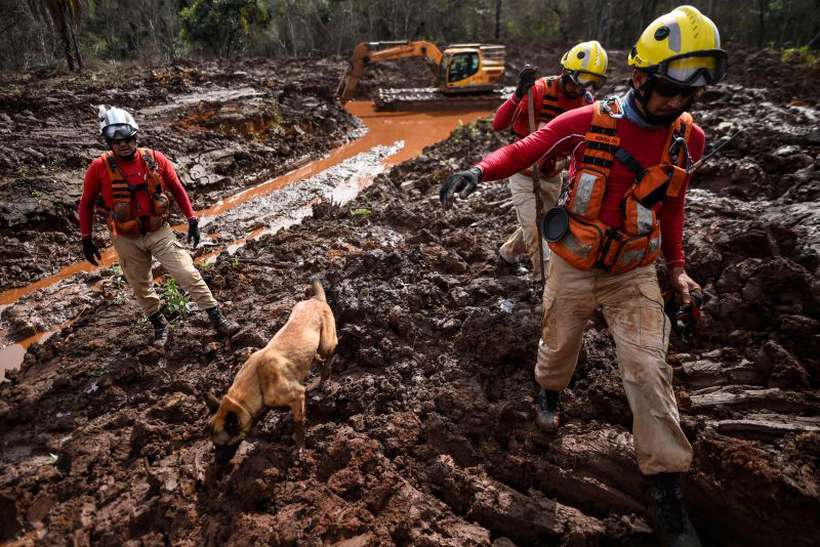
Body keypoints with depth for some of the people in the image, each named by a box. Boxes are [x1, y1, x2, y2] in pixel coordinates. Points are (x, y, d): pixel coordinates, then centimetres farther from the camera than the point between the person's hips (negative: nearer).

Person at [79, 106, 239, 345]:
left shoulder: (155, 159, -8)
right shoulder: (100, 168, -10)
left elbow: (177, 189, 6)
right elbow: (86, 203, 3)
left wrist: (192, 220, 4)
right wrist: (86, 240, 5)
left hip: (159, 232, 0)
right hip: (126, 239, 1)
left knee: (189, 275, -7)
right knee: (141, 288, 14)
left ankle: (218, 321, 1)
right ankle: (159, 325, 36)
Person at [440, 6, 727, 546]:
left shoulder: (688, 139, -3)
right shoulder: (588, 121, -14)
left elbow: (672, 203, 12)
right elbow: (524, 150, -8)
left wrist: (677, 266, 9)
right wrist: (479, 170, -28)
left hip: (635, 272, 2)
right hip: (575, 265, -1)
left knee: (648, 369, -5)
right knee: (560, 345, 17)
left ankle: (667, 490, 6)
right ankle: (551, 391, 54)